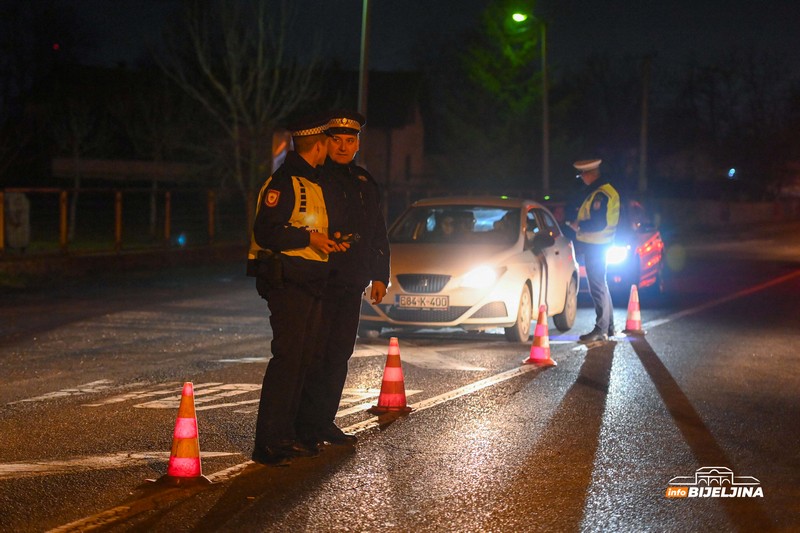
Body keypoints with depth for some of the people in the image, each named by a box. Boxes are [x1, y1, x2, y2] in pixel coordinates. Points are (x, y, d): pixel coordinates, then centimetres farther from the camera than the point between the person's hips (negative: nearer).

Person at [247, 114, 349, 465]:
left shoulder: (312, 183, 19)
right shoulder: (284, 182, -12)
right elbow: (266, 232, -20)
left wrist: (328, 242, 11)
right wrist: (309, 238, -20)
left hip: (310, 284, 10)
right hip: (287, 281, -10)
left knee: (303, 358, 11)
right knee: (287, 357, -12)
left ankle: (285, 435, 18)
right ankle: (268, 442, -11)